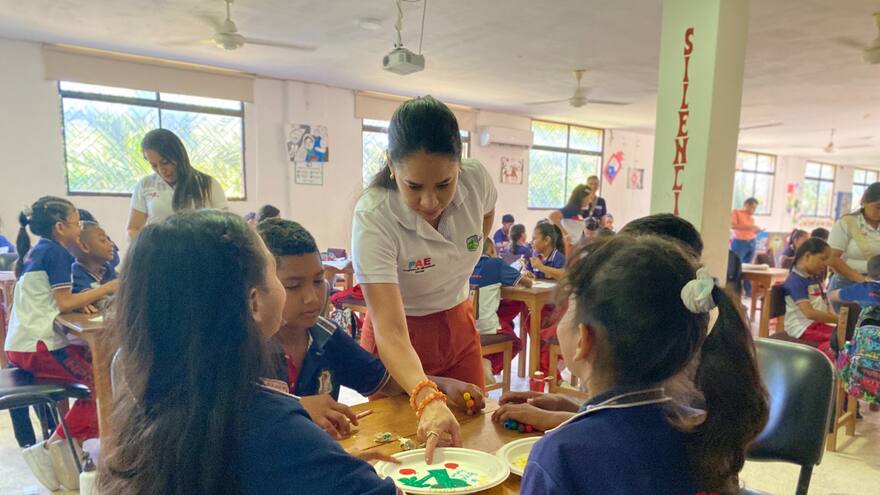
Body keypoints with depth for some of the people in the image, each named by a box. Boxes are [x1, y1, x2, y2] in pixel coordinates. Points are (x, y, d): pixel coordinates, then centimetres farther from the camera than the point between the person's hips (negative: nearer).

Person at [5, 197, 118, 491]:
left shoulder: (36, 251, 17)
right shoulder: (56, 252, -11)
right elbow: (64, 303, -15)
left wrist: (81, 301, 2)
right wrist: (106, 289, -8)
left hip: (22, 345, 10)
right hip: (38, 347, -10)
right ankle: (55, 447, -5)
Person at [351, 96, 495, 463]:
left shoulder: (477, 181, -21)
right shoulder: (373, 217, -32)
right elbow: (390, 332, -38)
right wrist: (428, 401, -53)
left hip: (460, 329, 4)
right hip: (400, 337, -4)